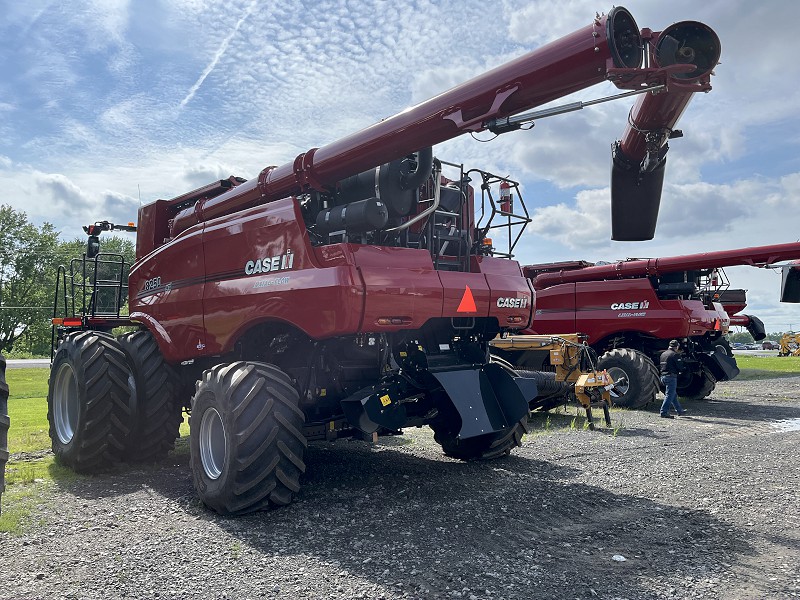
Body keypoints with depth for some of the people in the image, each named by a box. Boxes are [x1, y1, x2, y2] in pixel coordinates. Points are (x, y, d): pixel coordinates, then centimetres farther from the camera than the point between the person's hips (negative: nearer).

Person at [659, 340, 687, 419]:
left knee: (673, 394, 19)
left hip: (663, 376, 9)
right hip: (671, 376, -9)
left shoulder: (663, 354, 12)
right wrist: (677, 371, 8)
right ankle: (664, 413, -8)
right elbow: (680, 367, -12)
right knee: (669, 395, -6)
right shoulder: (675, 355, -12)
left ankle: (680, 410, 30)